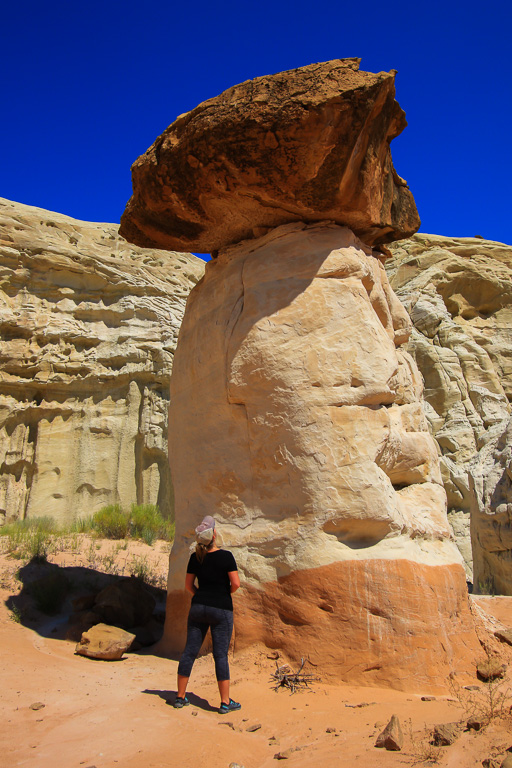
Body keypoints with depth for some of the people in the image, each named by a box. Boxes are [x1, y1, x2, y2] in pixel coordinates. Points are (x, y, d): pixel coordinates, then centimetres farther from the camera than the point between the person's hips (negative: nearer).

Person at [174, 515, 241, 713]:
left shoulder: (195, 557, 1)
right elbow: (236, 583, -14)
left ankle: (180, 697, 21)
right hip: (221, 608, -4)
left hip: (198, 607, 4)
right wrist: (226, 592, 6)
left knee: (189, 651, 11)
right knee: (221, 654, 1)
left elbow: (188, 585, 8)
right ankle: (225, 702, 6)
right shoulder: (225, 556, -12)